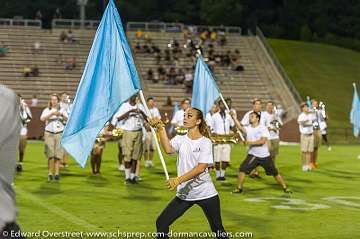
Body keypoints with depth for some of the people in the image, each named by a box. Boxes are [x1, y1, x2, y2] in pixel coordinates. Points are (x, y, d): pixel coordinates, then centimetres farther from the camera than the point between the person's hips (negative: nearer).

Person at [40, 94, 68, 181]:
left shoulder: (62, 110, 11)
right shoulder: (47, 110, 9)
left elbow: (67, 119, -3)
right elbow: (42, 118, -9)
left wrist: (61, 115, -21)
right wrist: (51, 113, -19)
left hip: (60, 133, 1)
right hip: (49, 133, -1)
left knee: (58, 154, -4)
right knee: (50, 154, -8)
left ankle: (57, 173, -1)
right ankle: (50, 173, -5)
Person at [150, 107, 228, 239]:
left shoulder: (205, 142, -7)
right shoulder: (180, 139, 3)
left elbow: (201, 168, -19)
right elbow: (168, 149, -18)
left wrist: (179, 180, -28)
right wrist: (161, 129, -25)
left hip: (206, 193, -3)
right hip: (184, 194, 4)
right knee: (161, 223, -3)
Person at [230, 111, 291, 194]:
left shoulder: (263, 128, -8)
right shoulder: (248, 128, -1)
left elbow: (262, 141, -20)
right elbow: (240, 127, -22)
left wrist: (250, 142, -25)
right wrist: (233, 117, -33)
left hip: (265, 156, -2)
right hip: (252, 155, 2)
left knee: (275, 172, 6)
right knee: (242, 169, -14)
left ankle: (285, 187, 21)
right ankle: (239, 188, -3)